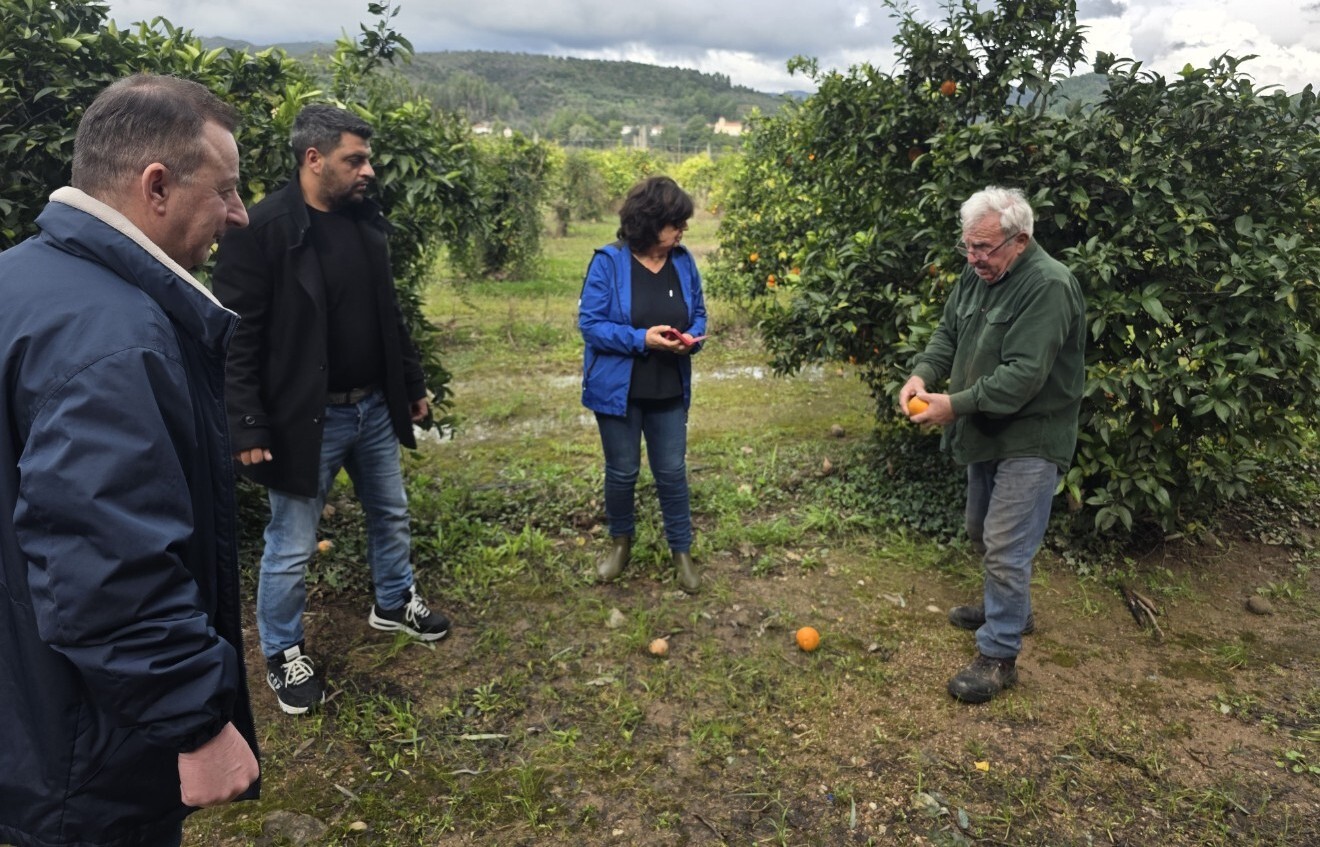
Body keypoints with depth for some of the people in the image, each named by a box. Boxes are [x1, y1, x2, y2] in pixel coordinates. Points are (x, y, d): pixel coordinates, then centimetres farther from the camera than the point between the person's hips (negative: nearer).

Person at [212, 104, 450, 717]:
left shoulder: (365, 222, 4)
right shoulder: (260, 229, -17)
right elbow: (236, 338, -17)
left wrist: (413, 385, 16)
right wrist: (247, 427, -19)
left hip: (374, 407, 7)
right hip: (306, 418, -7)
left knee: (391, 515, 21)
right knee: (291, 548, 8)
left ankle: (395, 603, 45)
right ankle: (282, 654, 29)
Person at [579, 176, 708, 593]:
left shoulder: (683, 261, -1)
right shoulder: (608, 262, -15)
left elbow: (698, 313, 9)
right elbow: (590, 324, -15)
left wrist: (693, 336, -14)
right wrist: (641, 339, -25)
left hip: (669, 391, 3)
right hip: (618, 389, -3)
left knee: (672, 472, 10)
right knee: (622, 472, 13)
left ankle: (681, 550, 27)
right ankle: (620, 542, 37)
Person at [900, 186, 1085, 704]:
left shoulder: (1049, 286, -23)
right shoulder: (977, 274, 3)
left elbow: (1023, 375, -28)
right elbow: (948, 332, 10)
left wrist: (955, 405, -27)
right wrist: (923, 374, -9)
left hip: (1030, 441, -9)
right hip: (987, 433, 9)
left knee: (1005, 548, -5)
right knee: (981, 533, 22)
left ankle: (998, 656, 9)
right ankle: (1008, 609, 44)